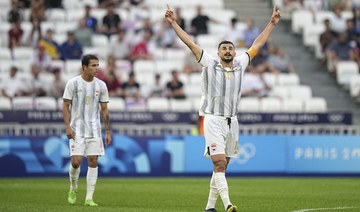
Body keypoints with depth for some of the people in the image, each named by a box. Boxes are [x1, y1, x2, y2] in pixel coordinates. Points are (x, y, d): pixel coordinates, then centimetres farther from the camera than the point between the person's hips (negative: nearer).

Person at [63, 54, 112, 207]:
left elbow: (104, 110, 10)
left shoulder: (101, 85, 5)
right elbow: (66, 106, -1)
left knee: (93, 161, -3)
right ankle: (73, 189, 18)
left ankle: (89, 198, 2)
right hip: (77, 129, -3)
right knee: (76, 161, -11)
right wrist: (68, 127, -11)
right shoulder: (73, 83, -4)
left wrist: (108, 131, 6)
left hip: (94, 130, 3)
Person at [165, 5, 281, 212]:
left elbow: (257, 45, 18)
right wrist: (174, 23, -4)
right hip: (213, 120, -5)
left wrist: (272, 24, 21)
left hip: (232, 121, 5)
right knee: (219, 163, -15)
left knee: (222, 166, 8)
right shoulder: (210, 64, -1)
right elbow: (191, 43, -2)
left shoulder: (240, 64, 9)